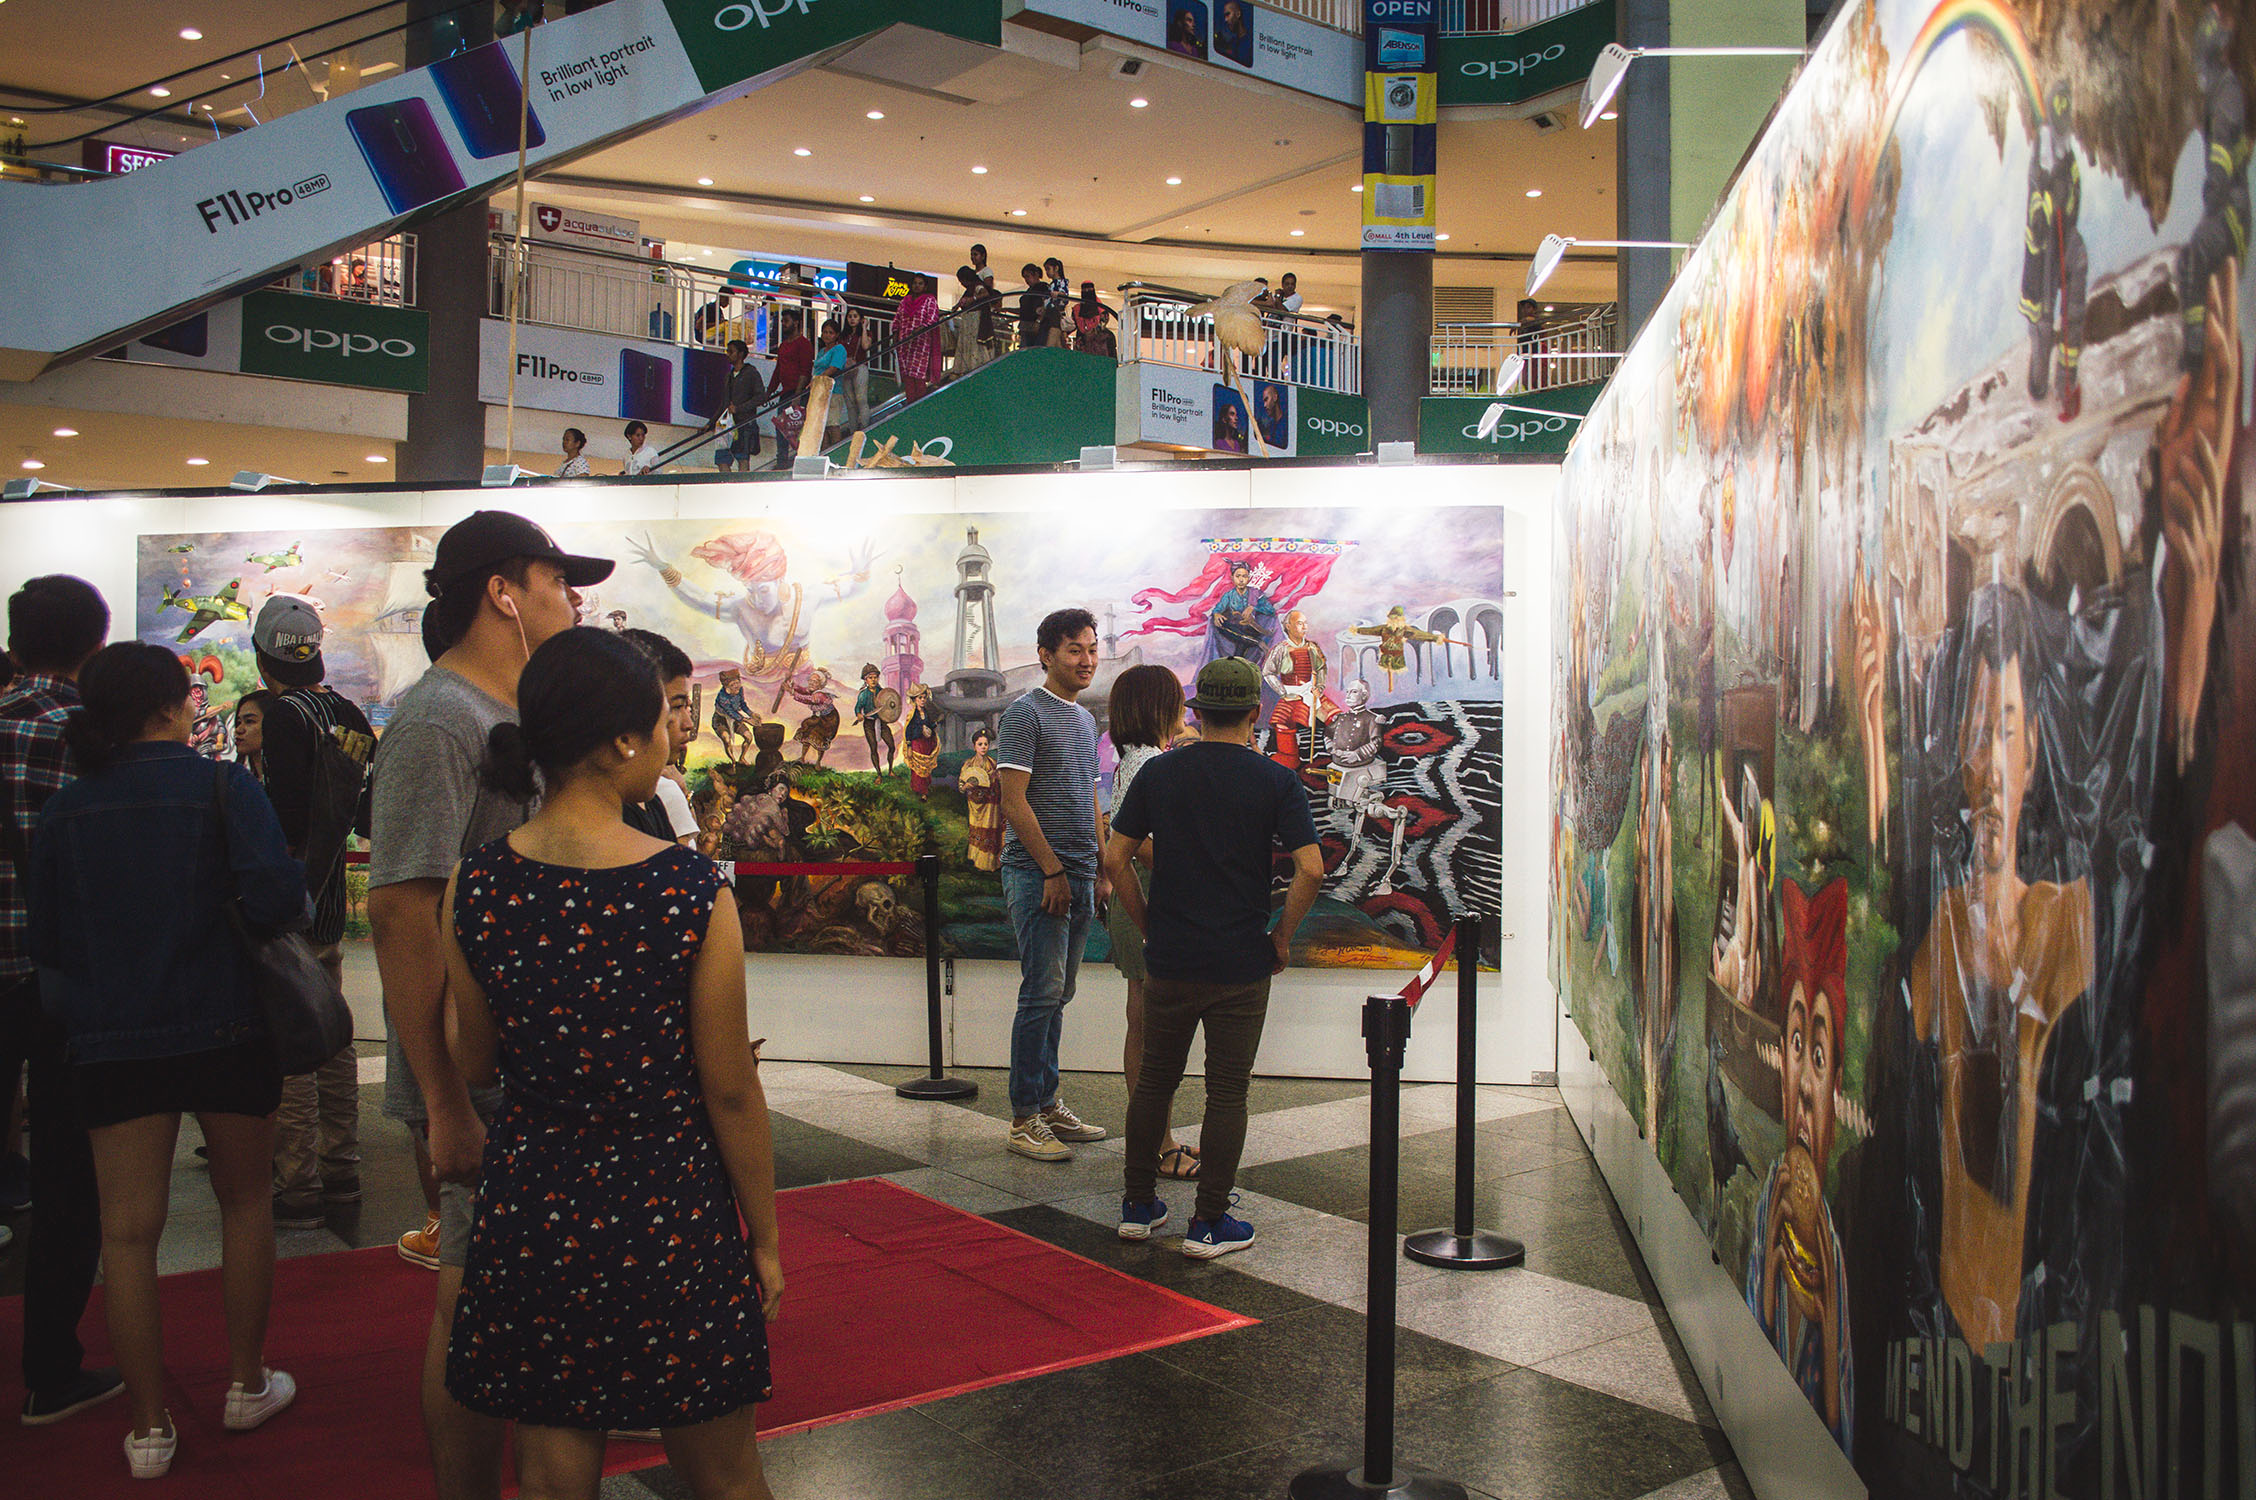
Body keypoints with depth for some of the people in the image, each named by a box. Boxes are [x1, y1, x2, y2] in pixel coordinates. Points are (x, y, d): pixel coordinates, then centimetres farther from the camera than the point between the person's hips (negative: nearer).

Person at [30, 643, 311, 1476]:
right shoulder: (222, 789, -9)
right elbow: (274, 898, -21)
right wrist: (300, 909, 0)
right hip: (225, 1030, -2)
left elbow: (45, 941, 10)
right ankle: (248, 1384, 27)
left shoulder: (62, 812, 3)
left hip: (111, 1043, 2)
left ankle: (149, 1428, 13)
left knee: (127, 1230, 7)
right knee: (245, 1201, 16)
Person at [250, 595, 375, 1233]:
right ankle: (341, 1171, 24)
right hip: (331, 904, 8)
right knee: (332, 1042, 15)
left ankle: (298, 1192, 2)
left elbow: (286, 827, -20)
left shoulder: (287, 715, -15)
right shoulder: (349, 713, 8)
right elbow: (357, 813, 14)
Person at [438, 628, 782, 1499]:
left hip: (530, 1216, 3)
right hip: (672, 1219, -2)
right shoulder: (693, 893, -17)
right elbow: (729, 1093, -11)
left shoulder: (475, 887, -7)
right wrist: (765, 1240, 2)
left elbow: (477, 1061, 6)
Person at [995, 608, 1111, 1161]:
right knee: (1042, 994, -8)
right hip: (1037, 874, -8)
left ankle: (1049, 1104, 19)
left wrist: (1101, 869, 15)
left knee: (1058, 995, 11)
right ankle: (1024, 1119, -2)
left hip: (1079, 877, 8)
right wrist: (1053, 871, -15)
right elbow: (1015, 803, -13)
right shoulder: (1025, 714, -7)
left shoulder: (1085, 719, 19)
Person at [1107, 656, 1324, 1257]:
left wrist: (1147, 925, 10)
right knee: (1227, 1091, 5)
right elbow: (1311, 869, -14)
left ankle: (1139, 1206, 22)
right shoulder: (1274, 780, -6)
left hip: (1169, 959, 3)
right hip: (1242, 964, -2)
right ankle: (1208, 1223, 8)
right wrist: (1282, 937, -1)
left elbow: (1115, 857, 0)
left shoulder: (1158, 773, 1)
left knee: (1155, 1079, 15)